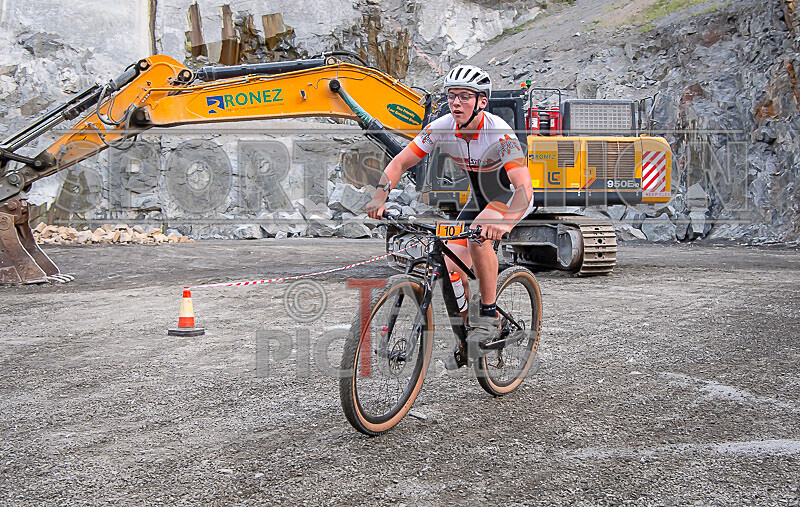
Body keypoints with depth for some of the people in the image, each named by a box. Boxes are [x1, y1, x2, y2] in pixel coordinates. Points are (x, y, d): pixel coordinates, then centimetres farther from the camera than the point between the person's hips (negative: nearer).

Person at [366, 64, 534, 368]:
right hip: (478, 199, 6)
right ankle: (469, 339, 16)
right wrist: (380, 195, -32)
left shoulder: (499, 134, -33)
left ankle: (490, 315, -18)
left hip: (513, 199, -5)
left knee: (479, 235, -35)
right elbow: (399, 163, -14)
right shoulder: (441, 129, -18)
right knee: (451, 268, -6)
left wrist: (504, 222, -60)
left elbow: (524, 189, -42)